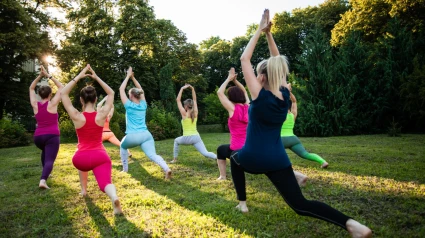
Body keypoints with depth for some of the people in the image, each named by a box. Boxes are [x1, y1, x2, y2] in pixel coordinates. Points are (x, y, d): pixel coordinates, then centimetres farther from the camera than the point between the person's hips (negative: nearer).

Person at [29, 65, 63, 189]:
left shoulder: (35, 105, 6)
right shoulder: (52, 104, -4)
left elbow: (31, 88, 21)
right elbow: (61, 87, 3)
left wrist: (40, 75, 11)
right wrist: (48, 76, 2)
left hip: (38, 137, 5)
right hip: (52, 136, -5)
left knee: (45, 151, 35)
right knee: (49, 159, -11)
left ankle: (45, 173, 36)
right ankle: (43, 180, -34)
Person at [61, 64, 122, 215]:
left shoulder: (76, 117, -6)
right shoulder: (101, 115, -4)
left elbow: (64, 94, 5)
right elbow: (111, 94, 11)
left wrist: (78, 77, 1)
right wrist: (96, 78, 8)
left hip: (81, 158, 1)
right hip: (101, 156, -1)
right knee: (105, 183, -8)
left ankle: (84, 190, 41)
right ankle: (114, 197, -42)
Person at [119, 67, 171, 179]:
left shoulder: (129, 105, 2)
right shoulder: (143, 105, 13)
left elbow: (121, 89, 10)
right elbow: (141, 90, 29)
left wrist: (128, 76, 15)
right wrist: (133, 77, 29)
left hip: (133, 136, -3)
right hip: (146, 135, 3)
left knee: (123, 147, 29)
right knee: (153, 155, -9)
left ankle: (125, 169, 30)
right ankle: (167, 169, -35)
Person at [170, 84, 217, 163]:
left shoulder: (184, 114, -5)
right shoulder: (195, 113, 5)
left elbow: (178, 100, -1)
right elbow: (194, 99, 16)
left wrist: (182, 89, 2)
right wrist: (192, 89, 14)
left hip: (187, 138, -3)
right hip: (196, 137, 3)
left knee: (176, 141, 30)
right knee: (205, 153, -6)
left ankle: (175, 159, 32)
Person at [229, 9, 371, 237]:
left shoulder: (259, 95, -13)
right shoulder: (284, 94, 0)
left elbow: (244, 59, -6)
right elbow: (277, 64, 12)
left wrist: (259, 30, 0)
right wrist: (268, 34, 11)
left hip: (253, 158, -4)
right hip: (277, 159, 4)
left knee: (234, 159, 32)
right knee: (300, 204, 4)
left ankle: (242, 202, 29)